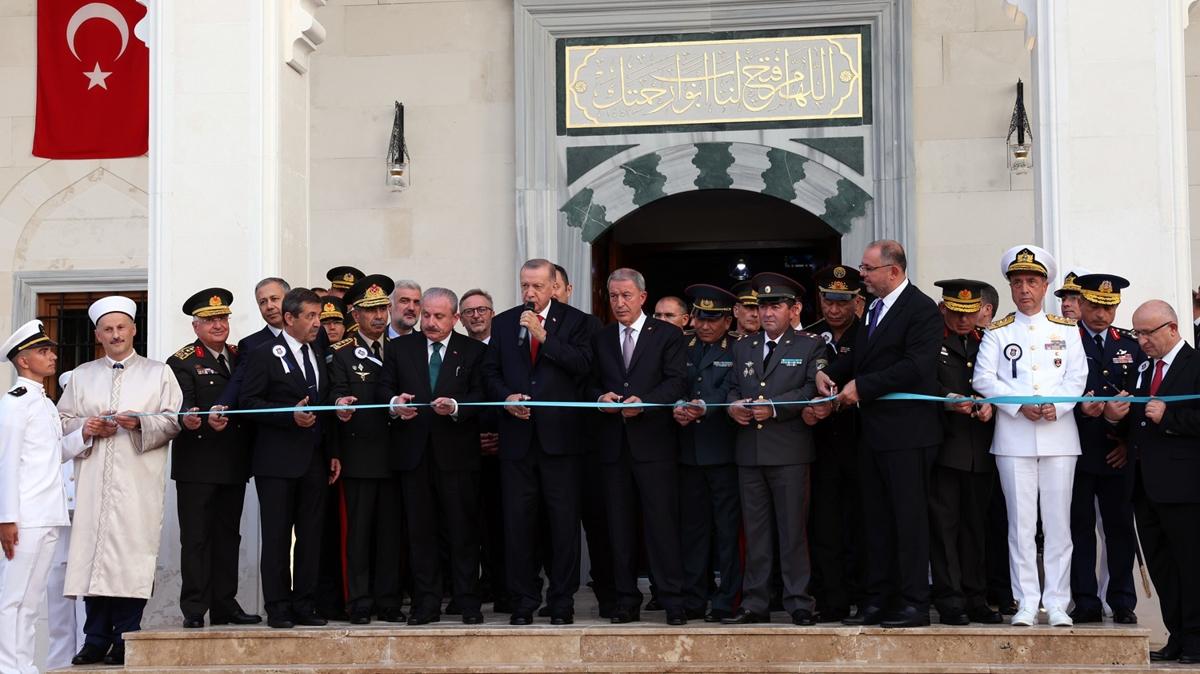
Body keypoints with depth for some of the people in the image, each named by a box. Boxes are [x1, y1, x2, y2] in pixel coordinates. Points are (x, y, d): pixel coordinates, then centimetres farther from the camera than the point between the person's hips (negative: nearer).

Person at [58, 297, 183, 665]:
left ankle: (125, 640, -3)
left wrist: (141, 423, -12)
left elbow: (174, 421, 5)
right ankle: (96, 639, 2)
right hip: (93, 480, 2)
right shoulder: (82, 376, 19)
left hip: (138, 482, -2)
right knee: (92, 550, -3)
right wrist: (86, 426, -5)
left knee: (131, 554, -8)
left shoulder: (158, 373, 12)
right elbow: (63, 421, 15)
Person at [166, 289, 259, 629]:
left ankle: (225, 606, 17)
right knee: (196, 538, -3)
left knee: (228, 536, 11)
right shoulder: (182, 362, -3)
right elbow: (183, 410, -17)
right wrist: (207, 422, -35)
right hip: (197, 465, -6)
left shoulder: (240, 356, 14)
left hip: (234, 464, 6)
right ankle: (194, 610, 0)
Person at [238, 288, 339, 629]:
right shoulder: (263, 354, -4)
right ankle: (277, 608, 4)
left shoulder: (319, 354, 16)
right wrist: (290, 415, -19)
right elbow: (248, 402, -9)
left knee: (311, 536, 6)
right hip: (278, 461, -6)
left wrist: (332, 453, 12)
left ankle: (304, 606, 12)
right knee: (277, 536, -2)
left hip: (314, 460, 6)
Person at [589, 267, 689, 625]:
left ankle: (673, 599, -2)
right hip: (614, 444, 4)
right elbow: (590, 384, 17)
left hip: (654, 441, -4)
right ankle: (626, 600, 11)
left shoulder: (668, 335, 4)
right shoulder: (600, 339, 16)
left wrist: (643, 402, -18)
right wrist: (601, 397, -6)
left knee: (662, 521, -6)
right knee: (620, 525, 6)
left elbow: (677, 382, -5)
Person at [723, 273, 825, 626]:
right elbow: (733, 388, 18)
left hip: (790, 451, -5)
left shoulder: (811, 345, 4)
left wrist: (774, 408, -17)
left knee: (793, 529, -3)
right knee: (755, 530, 7)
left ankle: (799, 603, 2)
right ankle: (755, 603, 11)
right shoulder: (743, 347, 19)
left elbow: (812, 390, -7)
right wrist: (733, 405, -4)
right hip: (749, 451, 5)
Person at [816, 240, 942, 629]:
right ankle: (878, 600, 18)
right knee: (877, 519, 12)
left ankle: (914, 603, 1)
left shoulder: (921, 309, -11)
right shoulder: (874, 309, 17)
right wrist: (829, 372, 5)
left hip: (907, 432, -9)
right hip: (874, 432, 9)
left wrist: (861, 386, -19)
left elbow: (916, 366, -21)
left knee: (909, 517, -4)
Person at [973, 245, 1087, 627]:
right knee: (1021, 522, 0)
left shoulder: (1066, 329, 13)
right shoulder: (997, 333, 9)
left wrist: (1056, 406, -13)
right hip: (1014, 437, 0)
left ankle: (1057, 603, 6)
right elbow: (983, 379, -1)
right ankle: (1026, 602, 5)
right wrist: (1021, 405, -13)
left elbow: (1077, 376, 5)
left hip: (1059, 434, 1)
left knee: (1058, 521, 1)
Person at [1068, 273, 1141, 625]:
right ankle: (1086, 603, 7)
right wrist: (1080, 408, -24)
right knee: (1080, 526, 1)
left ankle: (1122, 602, 12)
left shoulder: (1130, 345, 12)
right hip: (1077, 451, -3)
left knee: (1120, 526, 5)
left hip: (1119, 454, 3)